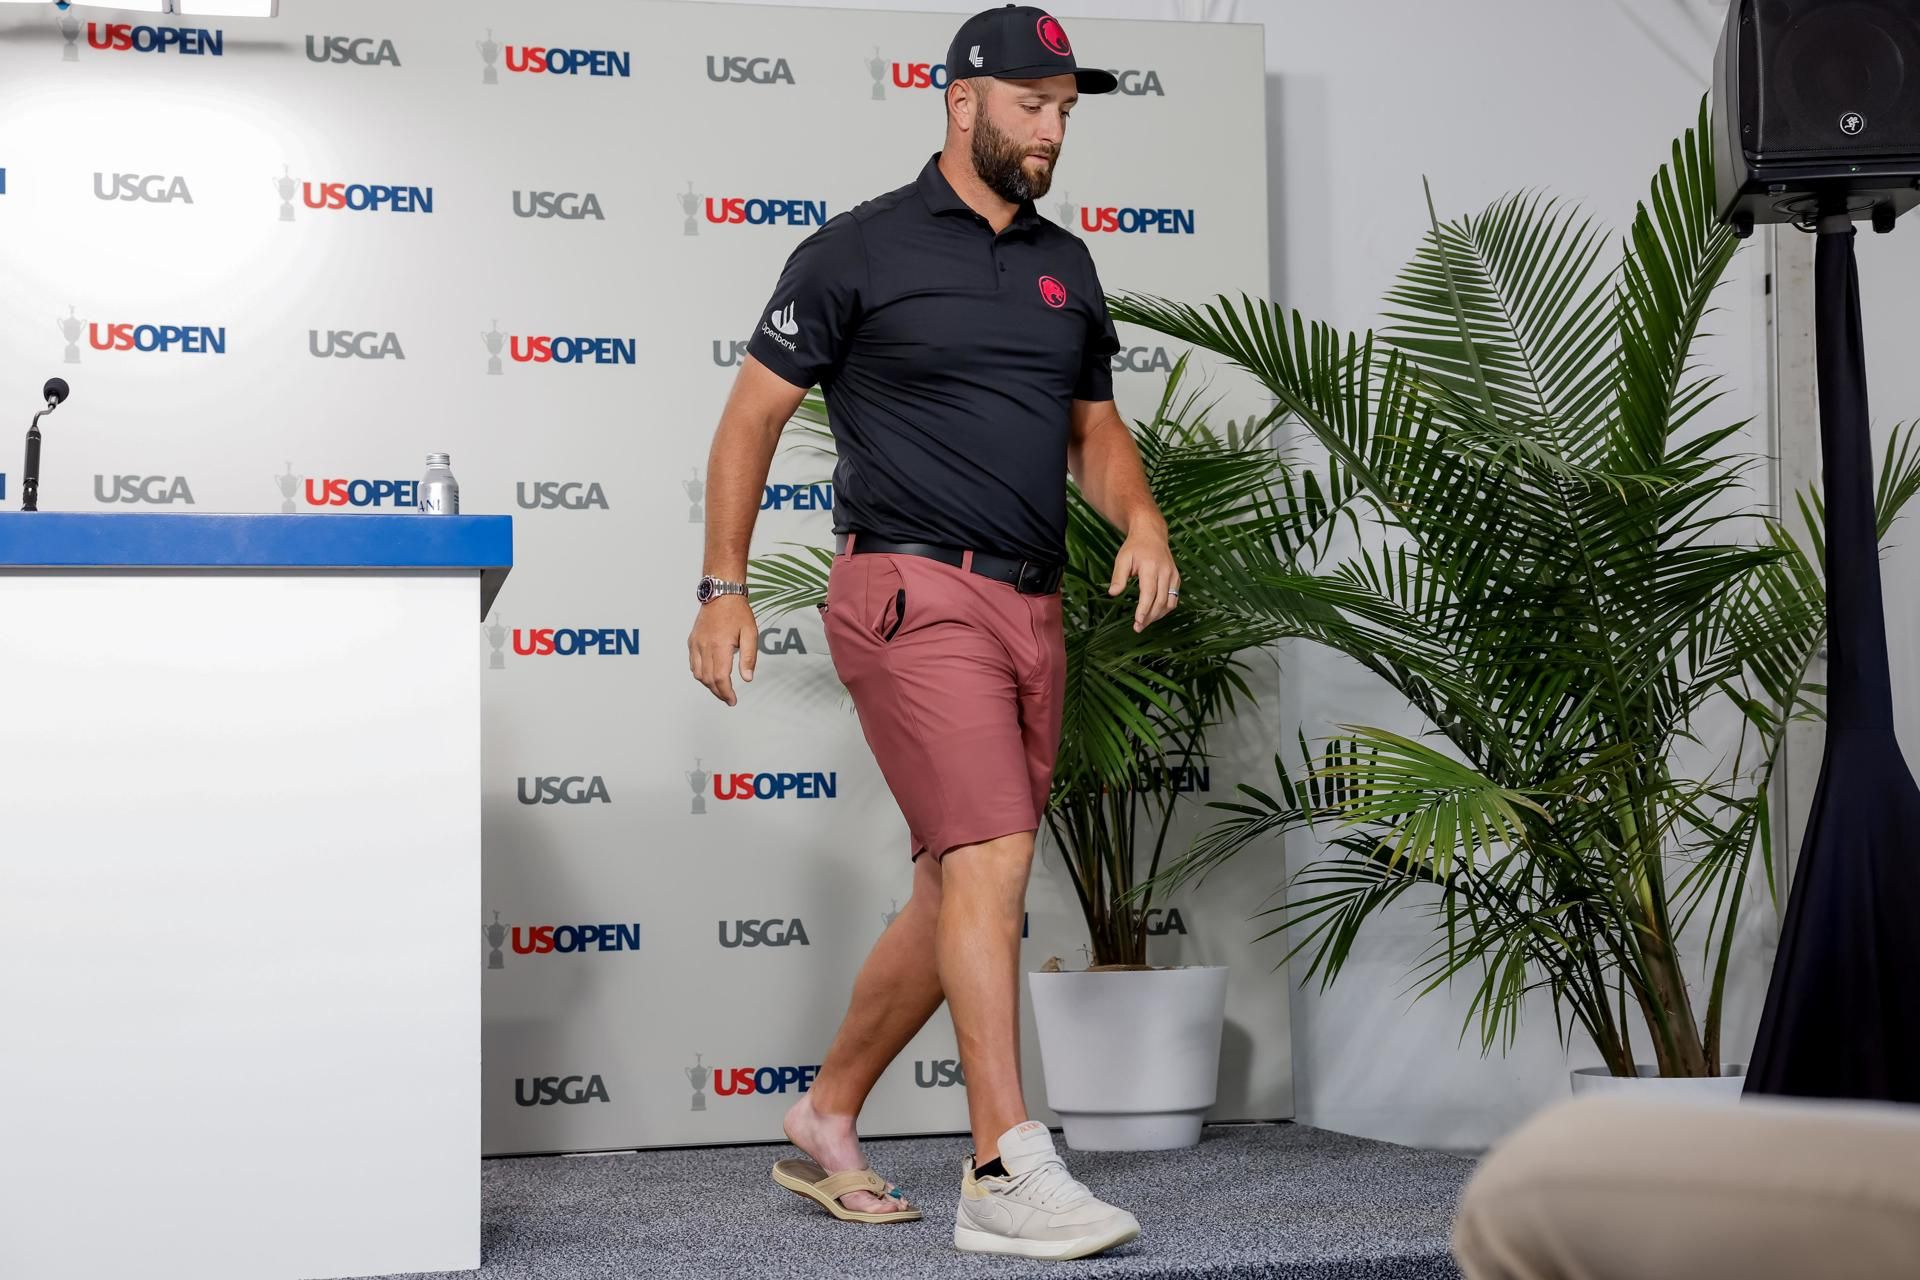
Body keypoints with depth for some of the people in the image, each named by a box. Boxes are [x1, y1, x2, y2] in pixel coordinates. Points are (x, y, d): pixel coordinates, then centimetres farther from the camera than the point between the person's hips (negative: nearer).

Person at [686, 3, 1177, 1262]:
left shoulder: (1066, 266, 17)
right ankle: (1007, 1176, -18)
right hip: (913, 592, -7)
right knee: (990, 861, -18)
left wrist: (1141, 519, 3)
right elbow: (753, 414, 1)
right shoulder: (863, 248, -1)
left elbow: (1095, 427, 24)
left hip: (1033, 606, 7)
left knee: (960, 892, 10)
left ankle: (828, 1120, 26)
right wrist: (724, 588, -5)